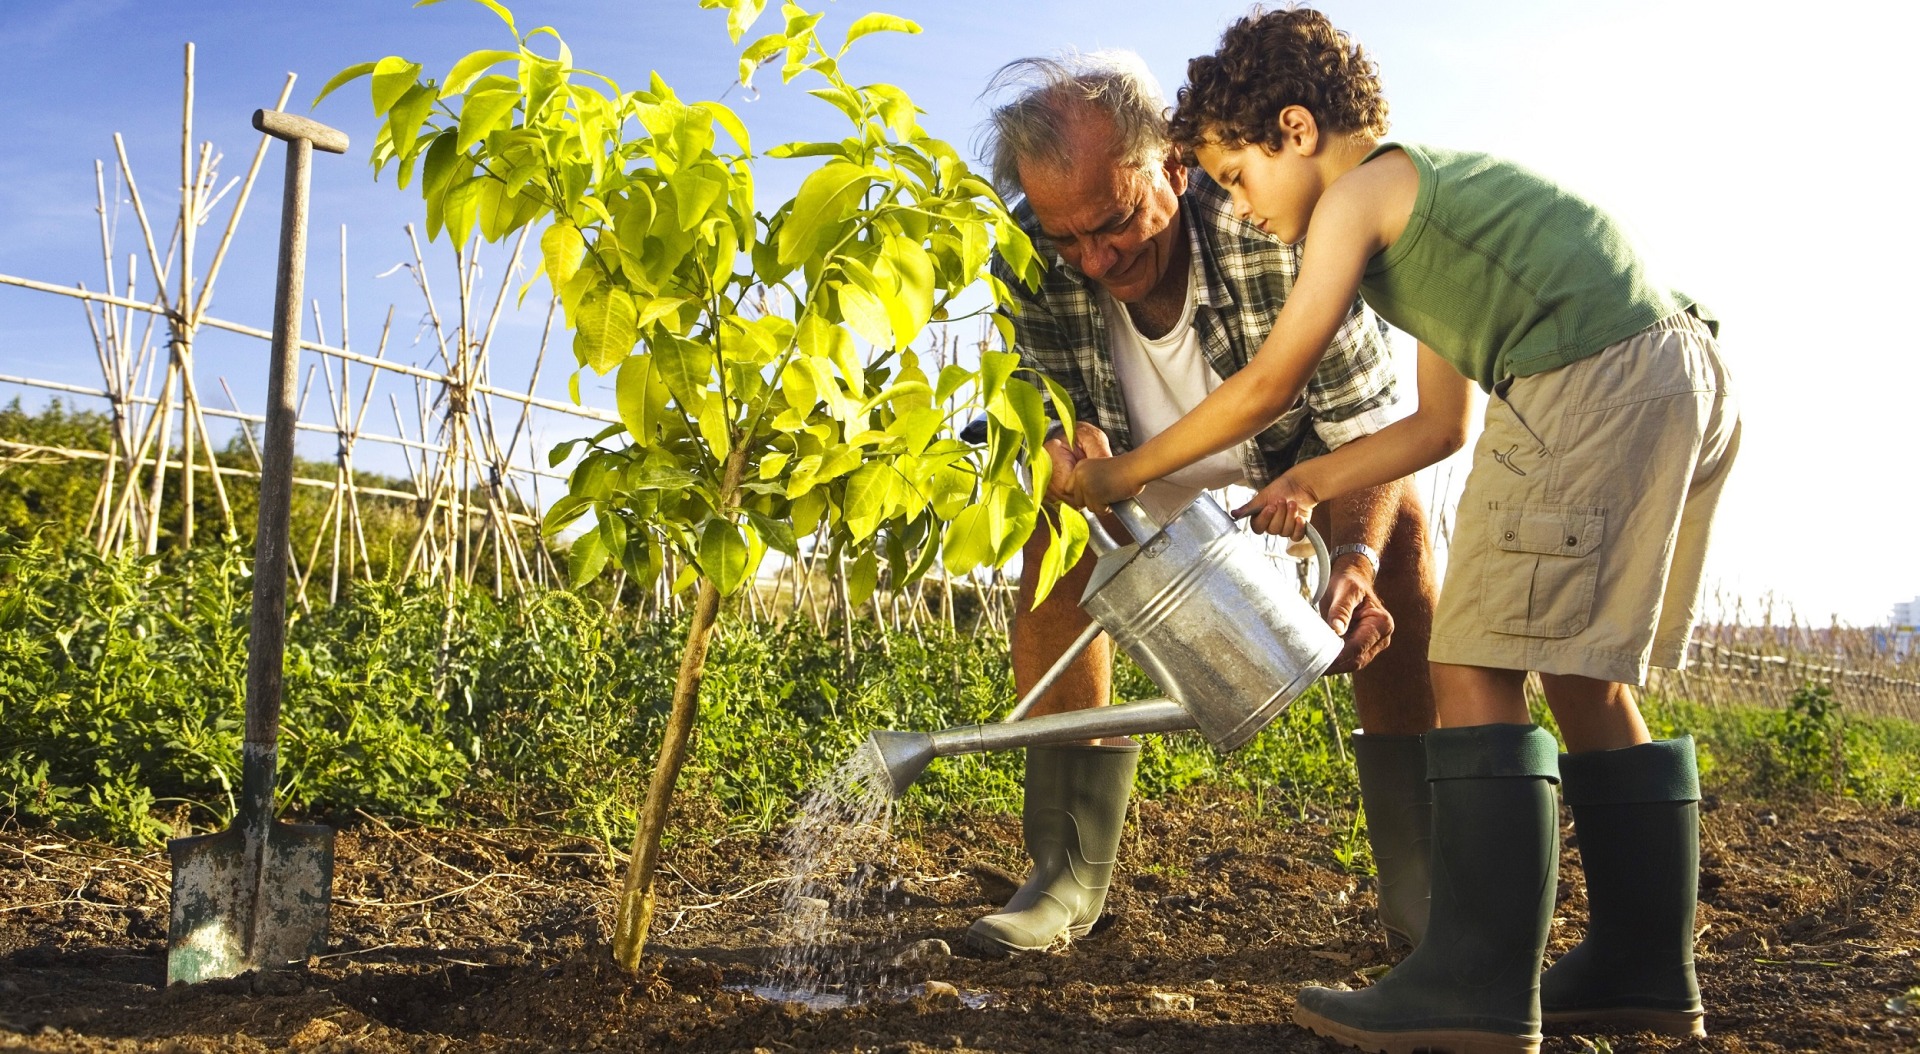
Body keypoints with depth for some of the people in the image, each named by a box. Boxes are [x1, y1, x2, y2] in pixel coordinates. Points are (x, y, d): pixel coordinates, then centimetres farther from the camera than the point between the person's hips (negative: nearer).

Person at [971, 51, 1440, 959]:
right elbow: (1046, 399, -21)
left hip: (1289, 446, -1)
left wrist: (1355, 559, -50)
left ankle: (1420, 884, -17)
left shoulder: (1275, 229, -39)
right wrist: (1064, 440, -47)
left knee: (1399, 531, -25)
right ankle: (1068, 874, -12)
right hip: (1129, 460, 2)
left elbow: (1366, 419, -33)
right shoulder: (1029, 261, -32)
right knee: (1055, 545, -23)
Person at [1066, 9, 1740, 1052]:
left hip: (1587, 381, -10)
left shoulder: (1362, 190, 1)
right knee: (1583, 672, 14)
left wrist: (1123, 472, 9)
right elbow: (1443, 422, 26)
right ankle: (1644, 965, 21)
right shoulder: (1437, 192, 28)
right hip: (1690, 378, 10)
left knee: (1477, 662, -9)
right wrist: (1311, 481, 22)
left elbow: (1267, 386, -1)